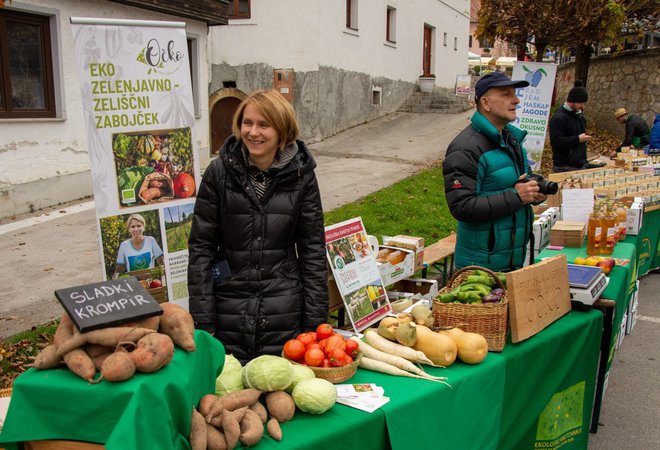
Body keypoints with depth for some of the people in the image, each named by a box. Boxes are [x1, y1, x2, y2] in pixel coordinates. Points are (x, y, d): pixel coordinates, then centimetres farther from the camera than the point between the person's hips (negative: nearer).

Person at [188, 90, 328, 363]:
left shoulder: (301, 175, -2)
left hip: (285, 314, 0)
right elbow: (200, 246, -1)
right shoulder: (220, 172, -4)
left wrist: (316, 323, -1)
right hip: (229, 309, 0)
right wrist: (202, 321, -5)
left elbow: (313, 250, 2)